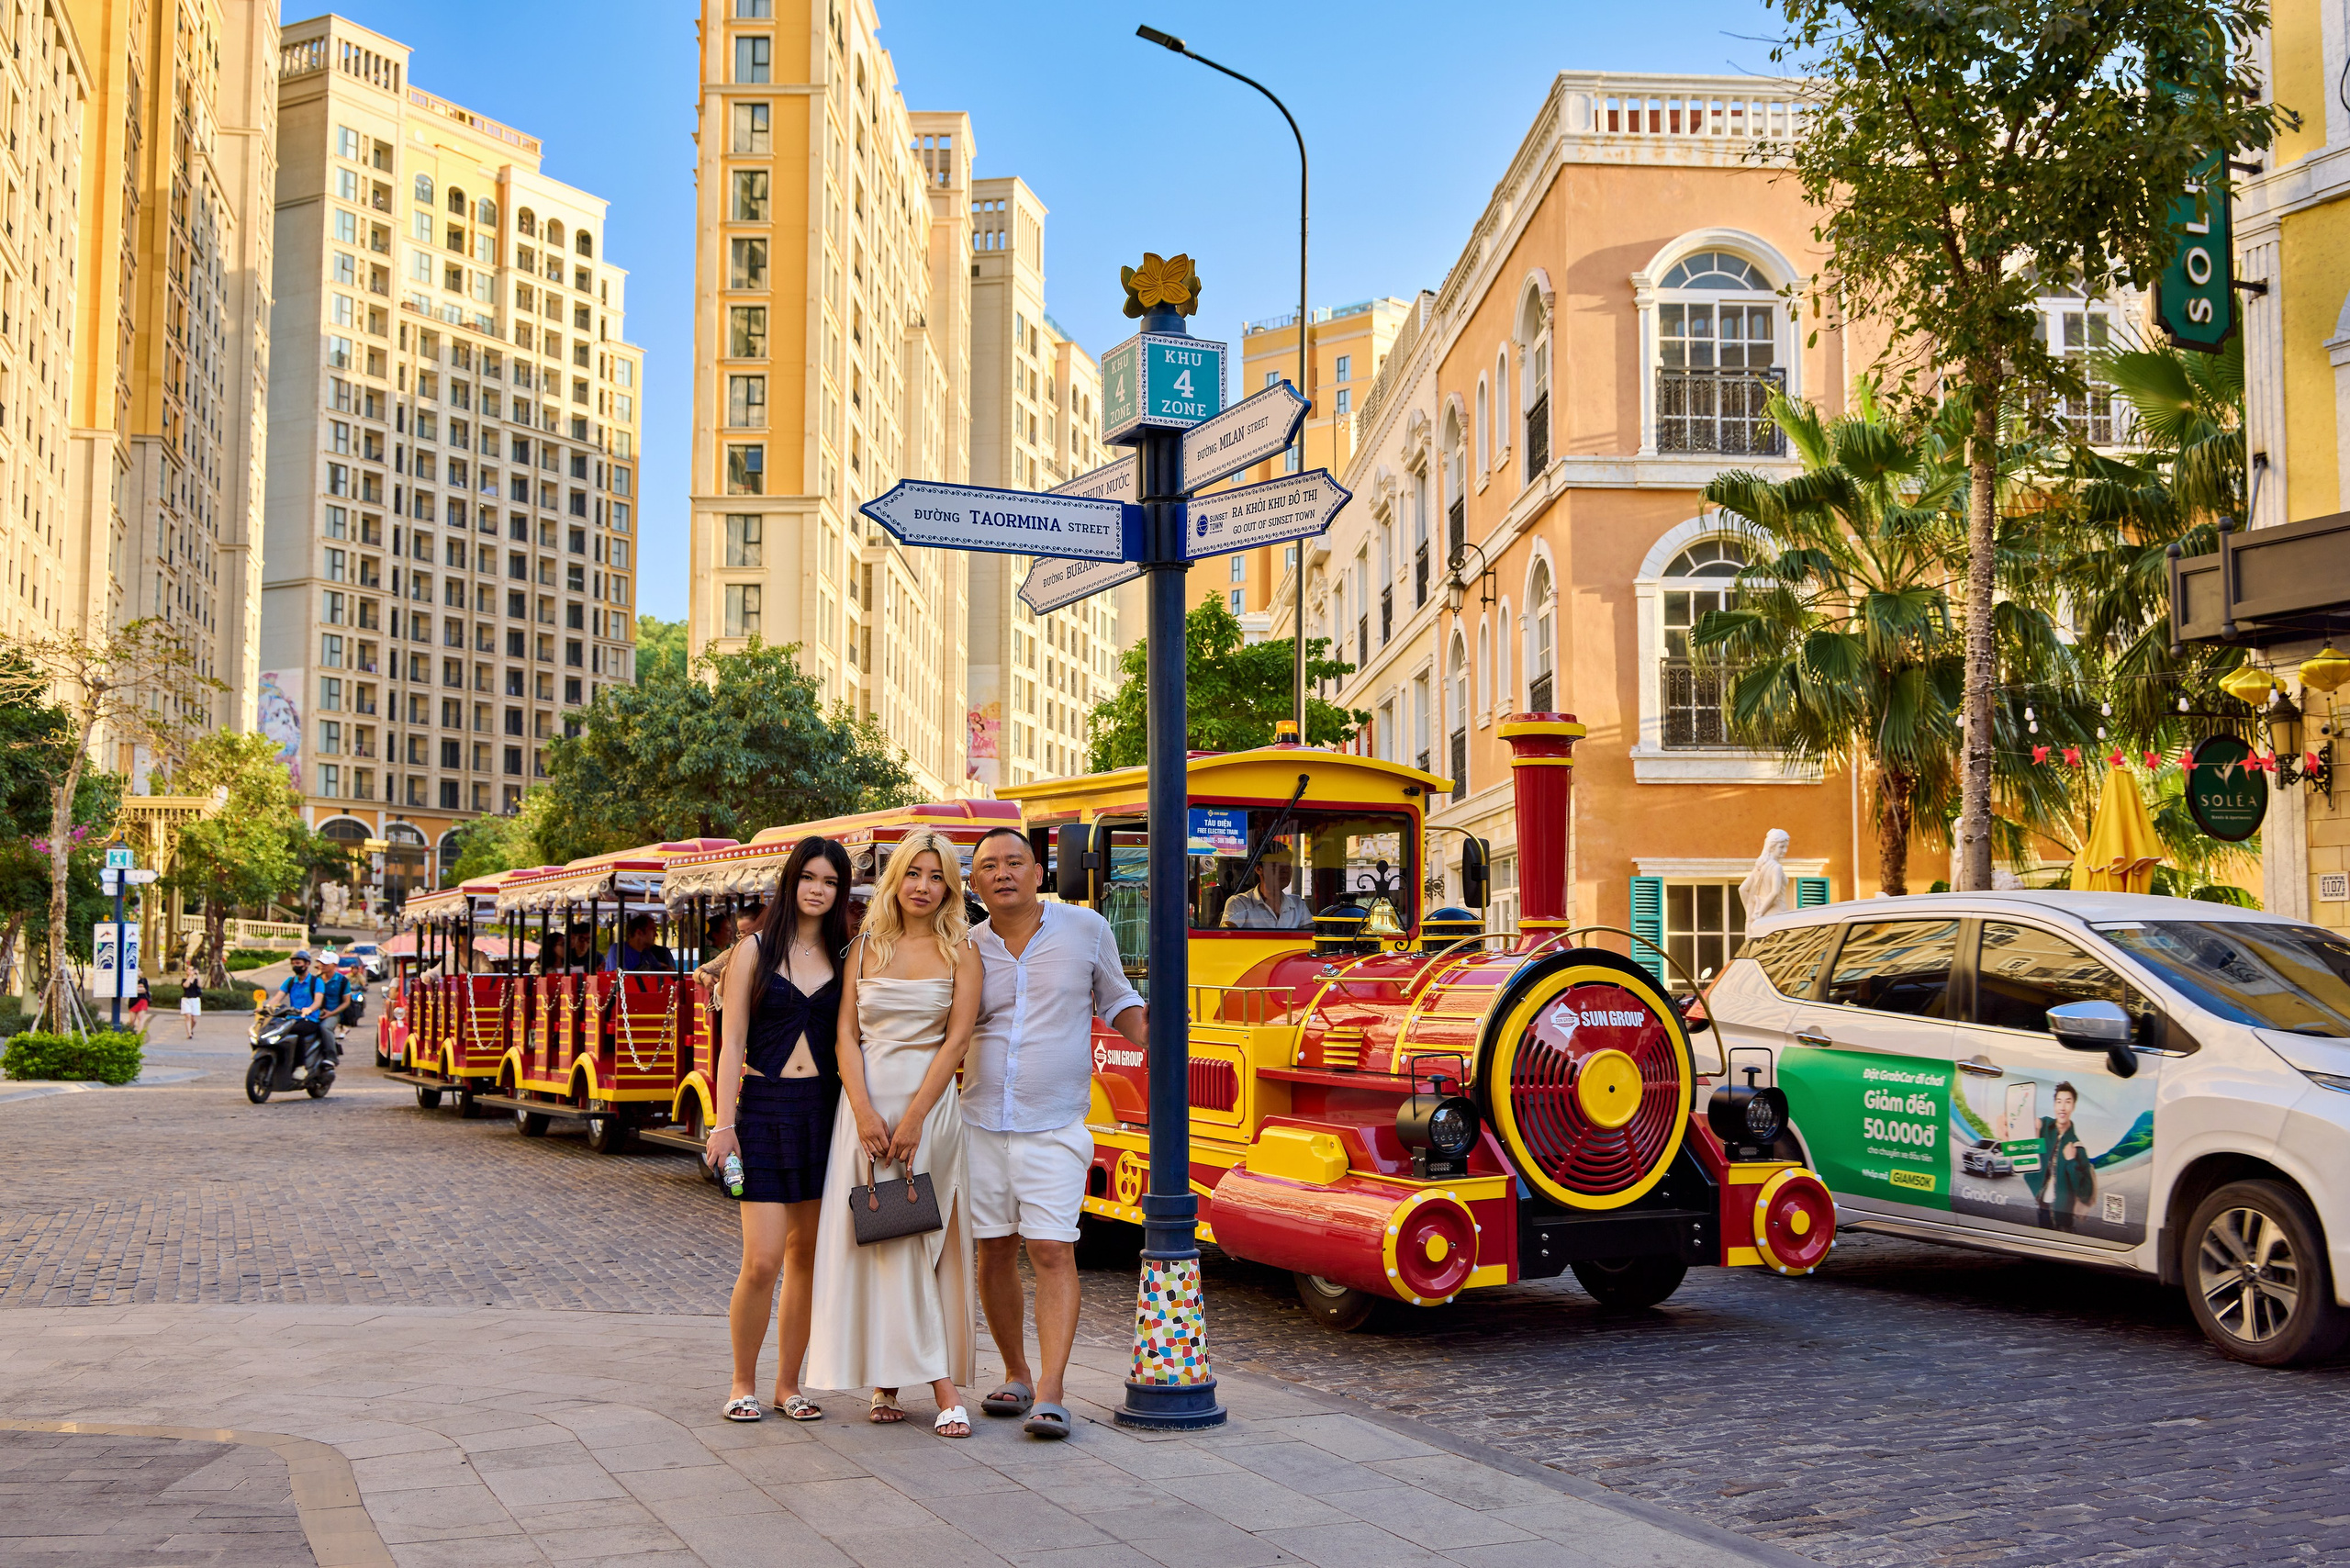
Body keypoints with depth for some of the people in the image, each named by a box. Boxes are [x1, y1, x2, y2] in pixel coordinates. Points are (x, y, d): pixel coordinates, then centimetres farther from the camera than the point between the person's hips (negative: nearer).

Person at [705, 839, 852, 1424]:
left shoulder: (845, 957, 8)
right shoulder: (757, 950, 1)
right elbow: (733, 1042, -1)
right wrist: (723, 1123, -8)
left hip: (825, 1110, 3)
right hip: (765, 1107, -3)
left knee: (806, 1256, 7)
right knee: (762, 1260, -7)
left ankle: (788, 1384, 17)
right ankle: (742, 1383, 10)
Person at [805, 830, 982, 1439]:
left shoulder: (959, 953, 2)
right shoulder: (865, 947, 9)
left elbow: (956, 1040, -5)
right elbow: (847, 1034, 4)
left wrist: (912, 1120, -13)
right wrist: (865, 1113, -9)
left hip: (930, 1106, -2)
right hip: (866, 1104, 2)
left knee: (919, 1244, -4)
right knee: (871, 1244, 1)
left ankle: (911, 1380, -2)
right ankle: (886, 1382, 6)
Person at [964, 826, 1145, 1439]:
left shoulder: (1085, 928, 0)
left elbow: (1115, 999, 13)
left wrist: (1149, 1037, -5)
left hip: (1054, 1129, -3)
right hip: (982, 1124, 3)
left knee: (1053, 1252, -10)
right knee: (995, 1252, 9)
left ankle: (1049, 1395, -10)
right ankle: (1016, 1376, 26)